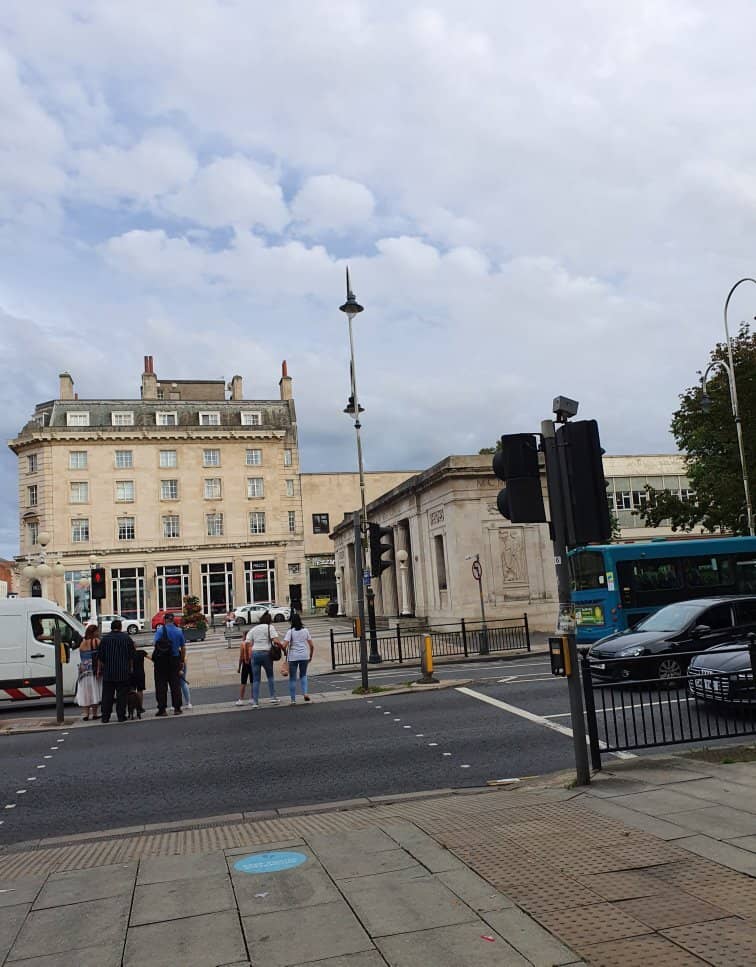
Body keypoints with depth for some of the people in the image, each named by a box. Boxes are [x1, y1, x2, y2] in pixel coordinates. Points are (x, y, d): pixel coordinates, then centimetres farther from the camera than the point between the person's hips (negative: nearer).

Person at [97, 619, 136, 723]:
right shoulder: (127, 638, 1)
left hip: (108, 672, 0)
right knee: (122, 695, 4)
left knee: (107, 695, 5)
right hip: (123, 672, 0)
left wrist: (101, 667, 14)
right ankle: (121, 716, 4)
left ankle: (105, 717, 5)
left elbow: (100, 656, 2)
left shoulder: (105, 638, -1)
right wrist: (131, 667, 16)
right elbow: (132, 655, 5)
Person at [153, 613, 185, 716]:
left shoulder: (160, 630, -5)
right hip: (174, 660, 2)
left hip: (161, 660, -2)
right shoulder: (179, 631, 2)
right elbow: (183, 648, 6)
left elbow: (156, 644, -12)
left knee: (161, 685, 4)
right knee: (175, 684, 8)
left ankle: (162, 709, 3)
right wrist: (182, 660, 17)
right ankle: (177, 708, 8)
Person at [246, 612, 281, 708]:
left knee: (256, 679, 6)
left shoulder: (253, 629, 12)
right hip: (266, 653, -2)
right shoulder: (270, 627, 1)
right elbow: (276, 641, -11)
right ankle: (273, 697, 11)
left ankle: (255, 702, 1)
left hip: (255, 653, 2)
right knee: (270, 676, 17)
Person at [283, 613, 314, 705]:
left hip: (293, 657, -2)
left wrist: (286, 654, 4)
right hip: (304, 656, 3)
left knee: (292, 678, 8)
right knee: (303, 675, 21)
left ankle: (293, 700, 10)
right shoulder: (306, 630, 4)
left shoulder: (290, 631, -4)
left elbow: (284, 645, -14)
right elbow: (311, 646, 3)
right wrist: (311, 656, 15)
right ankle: (305, 693, 1)